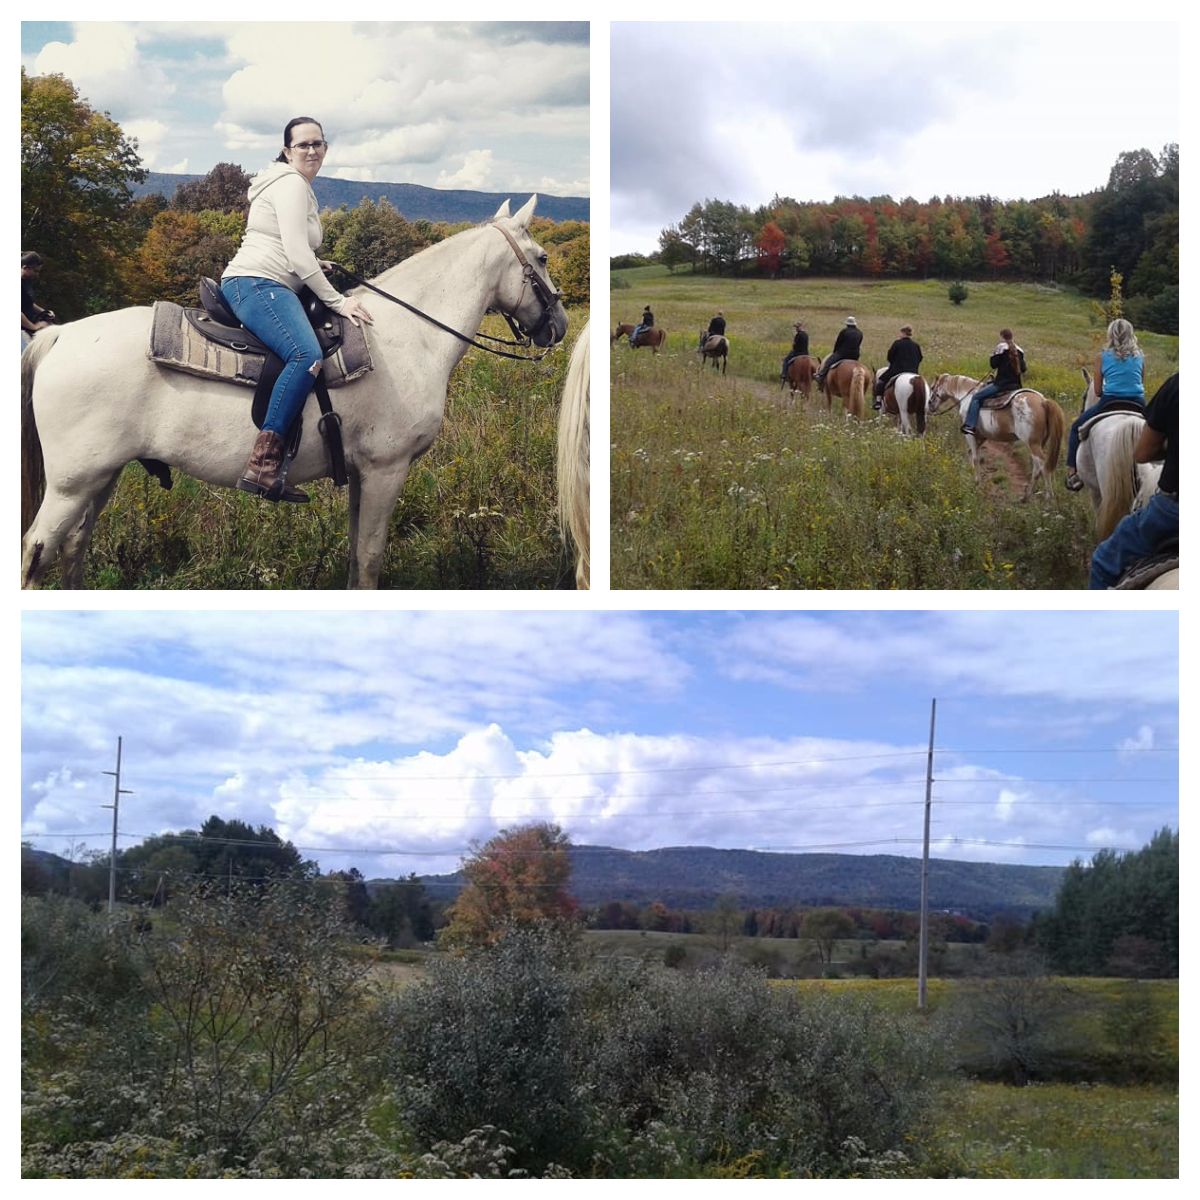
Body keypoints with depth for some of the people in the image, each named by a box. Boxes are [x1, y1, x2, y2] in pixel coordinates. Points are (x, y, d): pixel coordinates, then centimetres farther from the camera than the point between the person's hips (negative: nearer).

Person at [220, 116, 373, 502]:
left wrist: (316, 266, 25)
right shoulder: (291, 184, -7)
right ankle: (262, 465, -43)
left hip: (269, 289, 11)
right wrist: (337, 301, -14)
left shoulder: (299, 187, 27)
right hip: (256, 285, -11)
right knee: (307, 355, -34)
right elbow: (297, 255, -16)